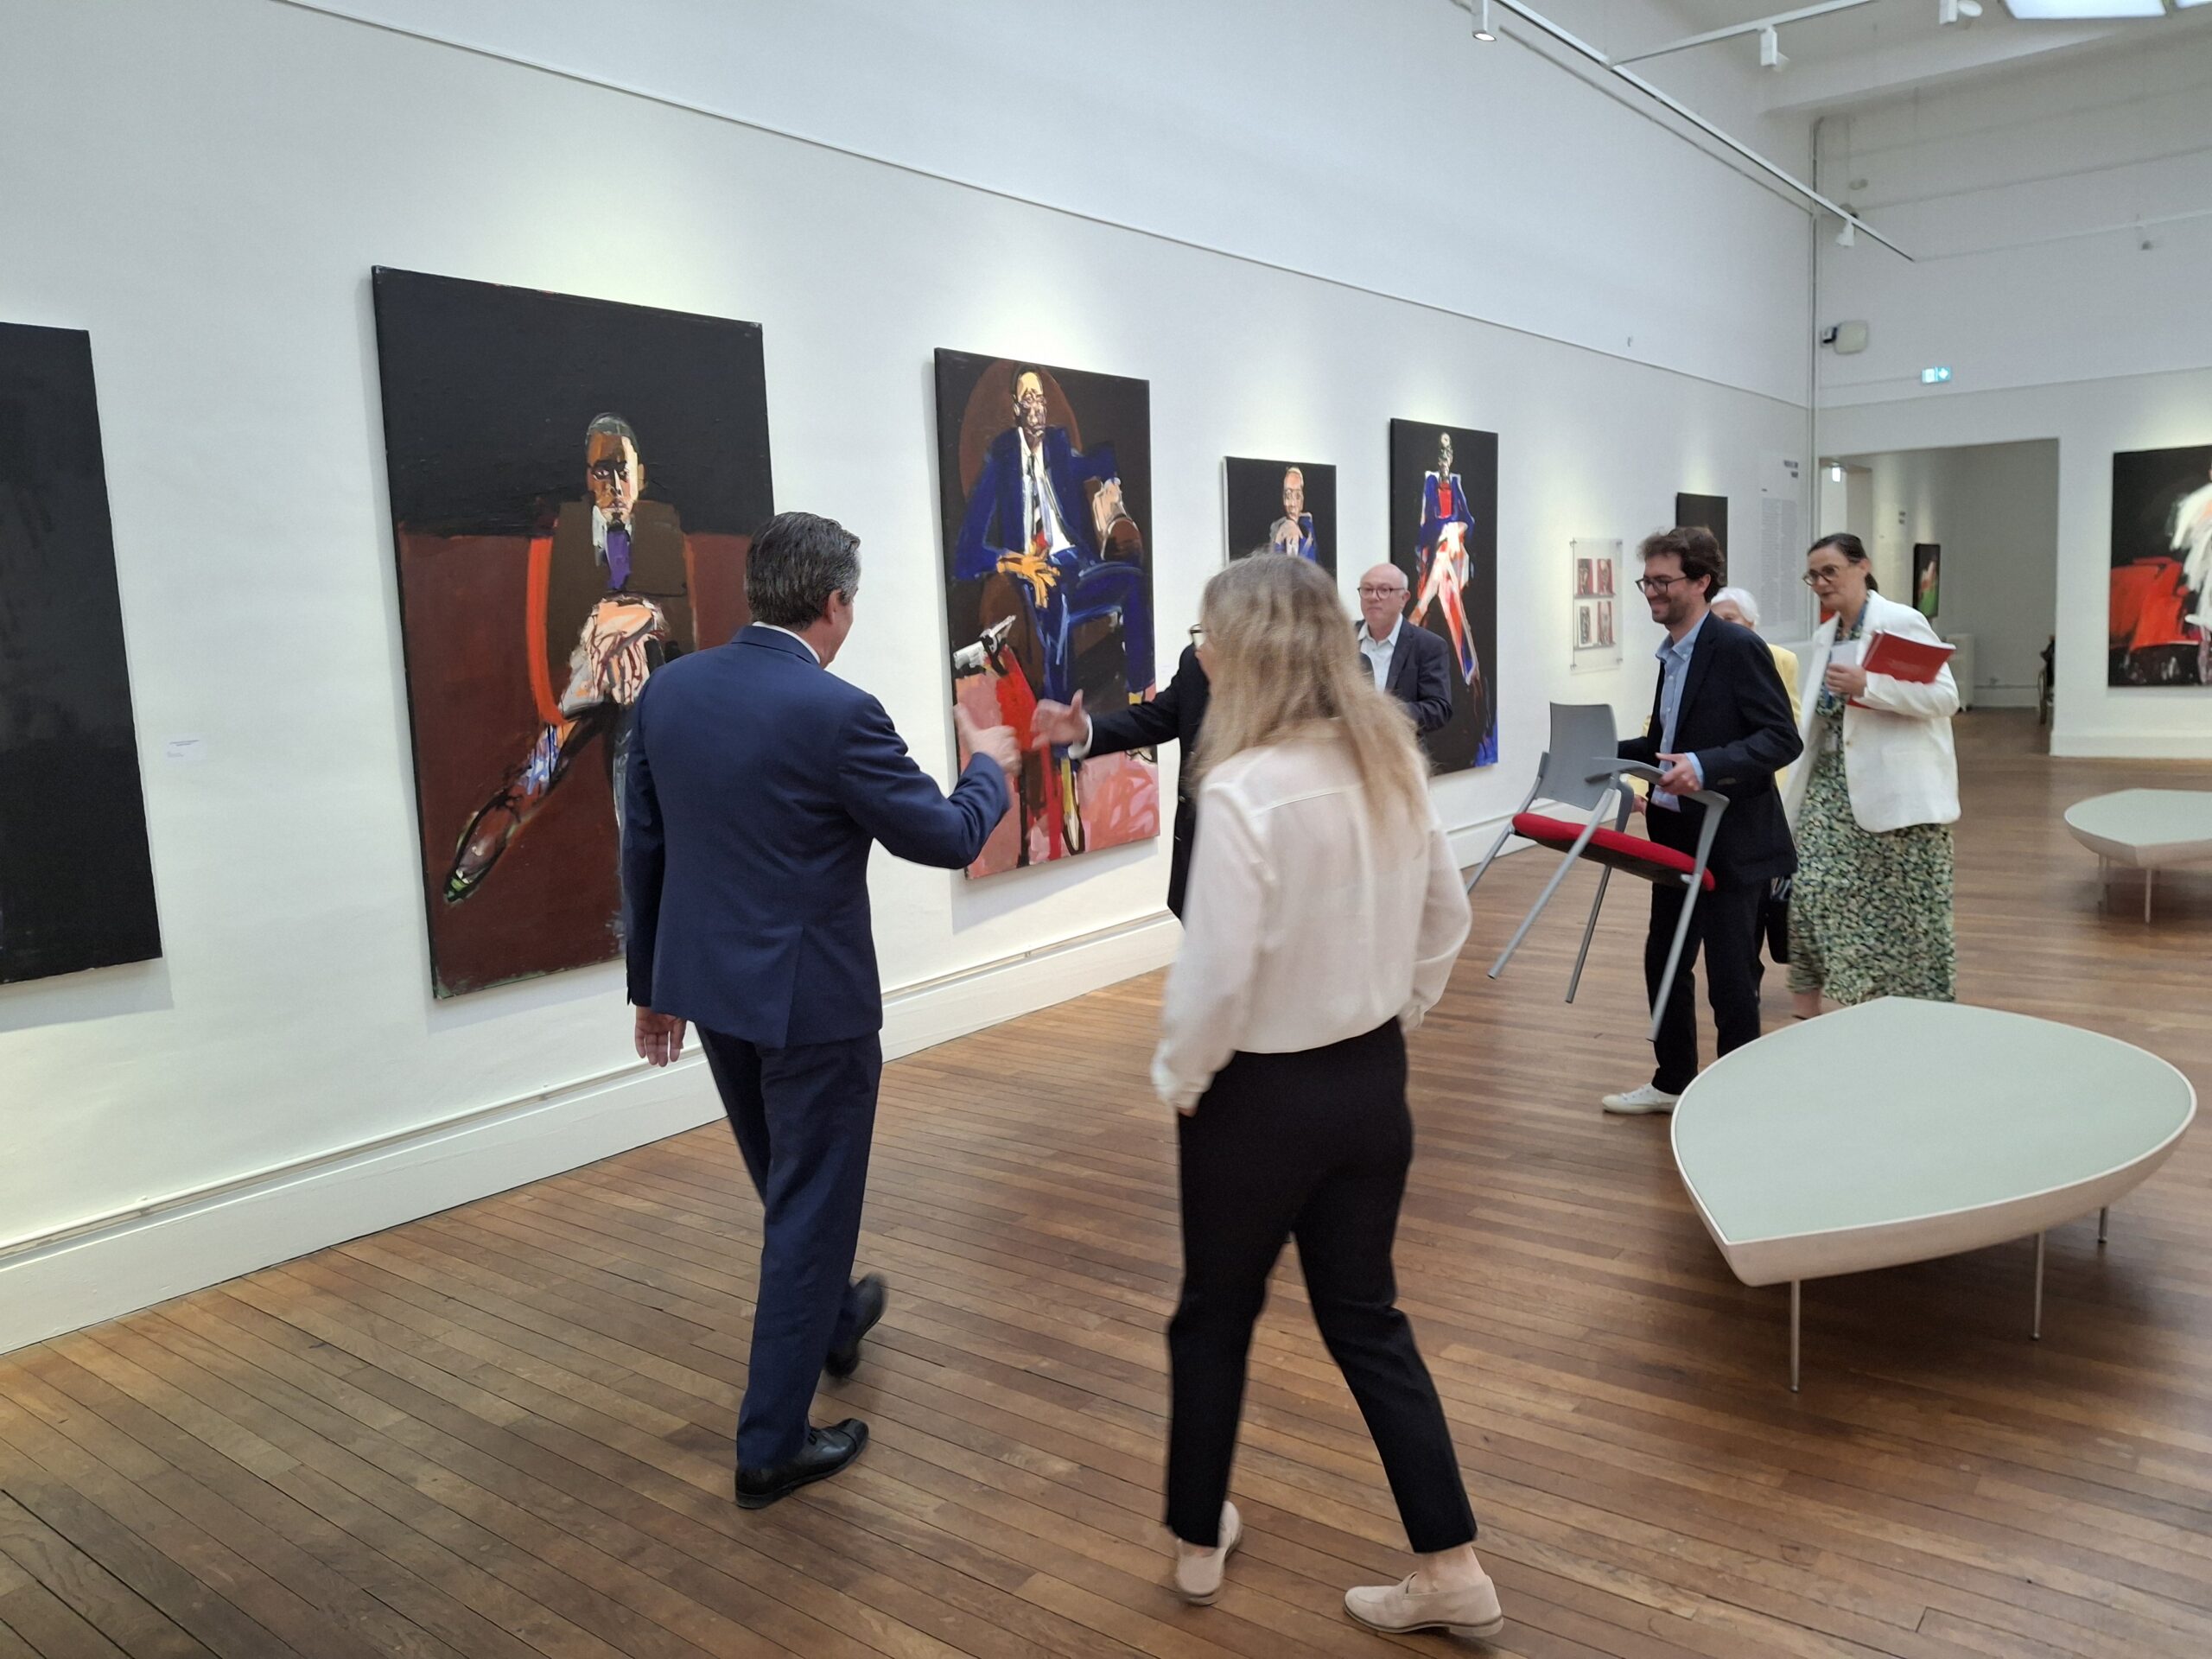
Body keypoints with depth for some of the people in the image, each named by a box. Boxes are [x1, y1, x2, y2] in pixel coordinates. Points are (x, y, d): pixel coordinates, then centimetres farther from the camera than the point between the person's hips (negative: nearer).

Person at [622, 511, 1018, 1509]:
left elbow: (643, 850, 6)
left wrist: (651, 984, 16)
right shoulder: (836, 712, -20)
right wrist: (990, 768, 8)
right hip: (812, 998, -7)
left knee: (790, 1188, 28)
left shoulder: (668, 690, 0)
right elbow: (947, 839, -13)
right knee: (811, 1208, 8)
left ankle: (831, 1319, 52)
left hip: (709, 985, 7)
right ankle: (772, 1444, 18)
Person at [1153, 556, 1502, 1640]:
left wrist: (1177, 1080, -6)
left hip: (1263, 1094, -6)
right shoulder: (1395, 761, -2)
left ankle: (1200, 1542, 37)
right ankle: (1451, 1570, 24)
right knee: (1365, 1317, 18)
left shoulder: (1243, 789, -23)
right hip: (1372, 1080, 6)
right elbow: (1447, 918, 8)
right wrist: (1388, 1021, 15)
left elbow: (1215, 977, -23)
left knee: (1216, 1318, 17)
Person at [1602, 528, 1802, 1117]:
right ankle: (1672, 1081, 33)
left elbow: (1783, 738, -21)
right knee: (1663, 961, 17)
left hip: (1732, 842, -9)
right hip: (1676, 835, 9)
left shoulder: (1738, 648, -15)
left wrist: (1705, 766, -33)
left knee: (1731, 978, 1)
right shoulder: (1673, 654, 12)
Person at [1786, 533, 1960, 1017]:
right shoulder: (1824, 638, 13)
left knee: (1907, 909, 3)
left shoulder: (1902, 623, -9)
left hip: (1896, 788, -6)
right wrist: (1798, 785, 18)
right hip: (1834, 781, 6)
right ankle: (1807, 1012, 4)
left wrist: (1866, 686, -27)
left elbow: (1945, 697, -16)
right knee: (1810, 890, -5)